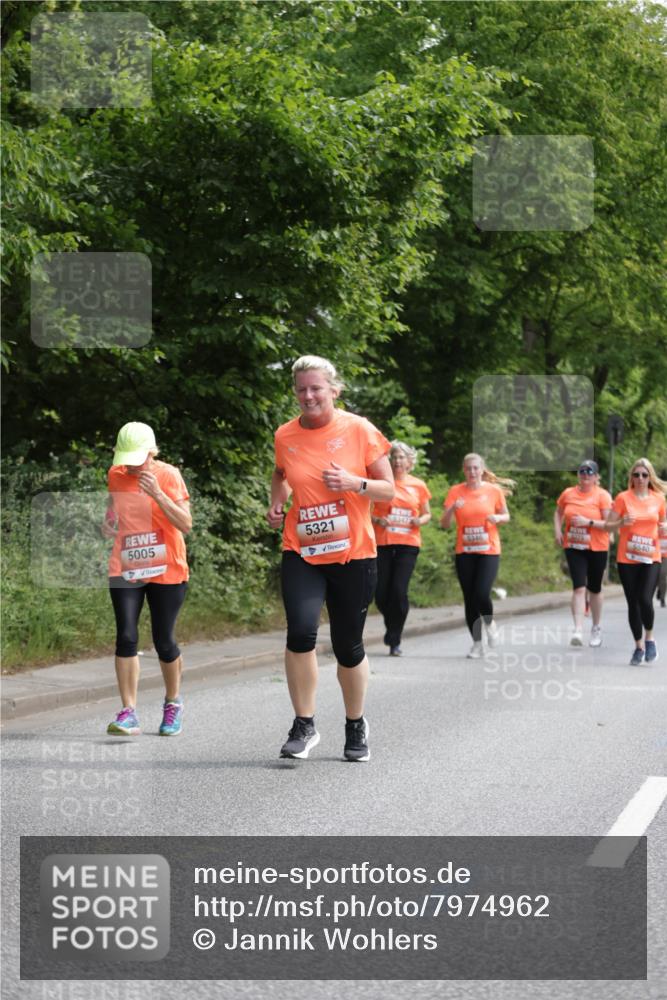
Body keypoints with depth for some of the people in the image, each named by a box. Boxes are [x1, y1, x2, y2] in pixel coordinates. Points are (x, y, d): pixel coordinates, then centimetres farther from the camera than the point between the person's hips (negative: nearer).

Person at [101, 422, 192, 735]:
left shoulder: (168, 476, -9)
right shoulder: (116, 475, 4)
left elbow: (185, 524, -17)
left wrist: (157, 494, -28)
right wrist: (109, 524, 2)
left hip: (166, 571, -3)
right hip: (125, 569, 3)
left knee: (163, 640, 2)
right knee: (126, 637, -11)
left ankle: (173, 703, 27)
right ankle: (128, 713, -9)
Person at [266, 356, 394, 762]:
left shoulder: (359, 430, -5)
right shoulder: (286, 435, 4)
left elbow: (389, 489, 0)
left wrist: (354, 483, -18)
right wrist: (278, 501, 6)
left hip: (354, 555, -1)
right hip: (302, 553, 1)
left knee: (349, 647, 7)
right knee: (301, 631, -20)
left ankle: (356, 724, 30)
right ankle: (304, 725, -5)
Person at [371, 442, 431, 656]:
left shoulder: (418, 485, 9)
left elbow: (427, 514, 19)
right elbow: (367, 511, 7)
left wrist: (420, 520, -4)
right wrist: (377, 520, -13)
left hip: (408, 544, 0)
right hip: (382, 543, 0)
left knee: (399, 591, -12)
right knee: (381, 593, -2)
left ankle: (395, 641, -2)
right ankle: (391, 626, 29)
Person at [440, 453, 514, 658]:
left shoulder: (494, 490, -1)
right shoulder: (456, 491, 0)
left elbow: (506, 516, 11)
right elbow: (444, 523, -2)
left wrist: (497, 518, -12)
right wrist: (452, 508, -21)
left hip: (489, 551, -2)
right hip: (464, 553, 2)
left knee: (482, 594, -17)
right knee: (469, 599, 3)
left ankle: (489, 623, 16)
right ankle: (477, 643, 14)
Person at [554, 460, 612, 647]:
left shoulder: (602, 495, -6)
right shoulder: (568, 493, 4)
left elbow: (609, 524, -11)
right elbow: (558, 513, 21)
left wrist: (588, 522, -22)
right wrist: (557, 530, 5)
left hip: (597, 549, -1)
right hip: (573, 547, 1)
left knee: (594, 589, 12)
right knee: (579, 588, -11)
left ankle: (596, 628, 30)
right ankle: (578, 630, -17)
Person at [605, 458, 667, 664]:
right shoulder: (623, 498, -1)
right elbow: (608, 524, 1)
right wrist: (622, 522, -19)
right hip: (627, 559, 0)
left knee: (645, 600, -17)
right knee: (633, 603, 4)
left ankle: (649, 638, 8)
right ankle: (639, 645, 20)